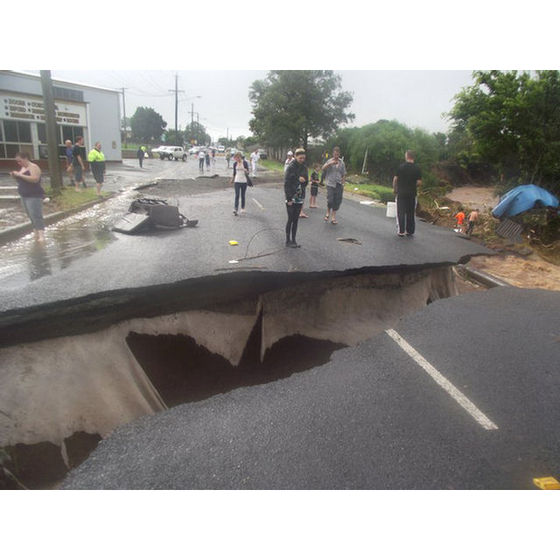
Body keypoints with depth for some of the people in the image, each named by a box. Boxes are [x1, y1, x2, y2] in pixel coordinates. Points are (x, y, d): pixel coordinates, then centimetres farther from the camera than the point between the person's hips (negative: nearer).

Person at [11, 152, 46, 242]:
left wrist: (20, 175, -23)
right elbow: (20, 180, 24)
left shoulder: (33, 167, -10)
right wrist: (15, 176, 4)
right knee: (31, 217, 8)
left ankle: (41, 236, -20)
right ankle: (35, 234, 12)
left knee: (36, 216, -16)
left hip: (34, 196, -9)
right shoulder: (22, 168, 17)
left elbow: (35, 179, -25)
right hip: (24, 196, 9)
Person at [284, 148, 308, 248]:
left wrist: (303, 180, -12)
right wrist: (289, 199, -17)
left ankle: (293, 240, 17)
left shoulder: (304, 167, 8)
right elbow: (286, 183, -13)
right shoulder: (291, 167, -10)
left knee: (296, 220, 10)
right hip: (291, 198, -6)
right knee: (290, 219, 0)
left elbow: (306, 181, 13)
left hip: (300, 198, 6)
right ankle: (288, 241, 9)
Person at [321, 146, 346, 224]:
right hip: (330, 184, -3)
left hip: (338, 184, 3)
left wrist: (343, 183, 7)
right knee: (330, 200, -12)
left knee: (337, 201, 2)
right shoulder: (329, 161, 3)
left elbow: (343, 174, 14)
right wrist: (330, 164, -24)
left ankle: (333, 216, 13)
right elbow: (322, 169, -12)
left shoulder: (342, 163, 10)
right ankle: (328, 212, 15)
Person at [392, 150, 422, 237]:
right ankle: (410, 231, 15)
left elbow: (395, 179, -5)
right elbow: (419, 182, -5)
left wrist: (394, 188, 9)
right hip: (412, 194, 2)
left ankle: (401, 231, 3)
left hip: (401, 193, -2)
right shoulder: (417, 168, -3)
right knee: (410, 213, 11)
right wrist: (414, 186, 15)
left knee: (401, 213, 4)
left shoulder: (401, 166, -6)